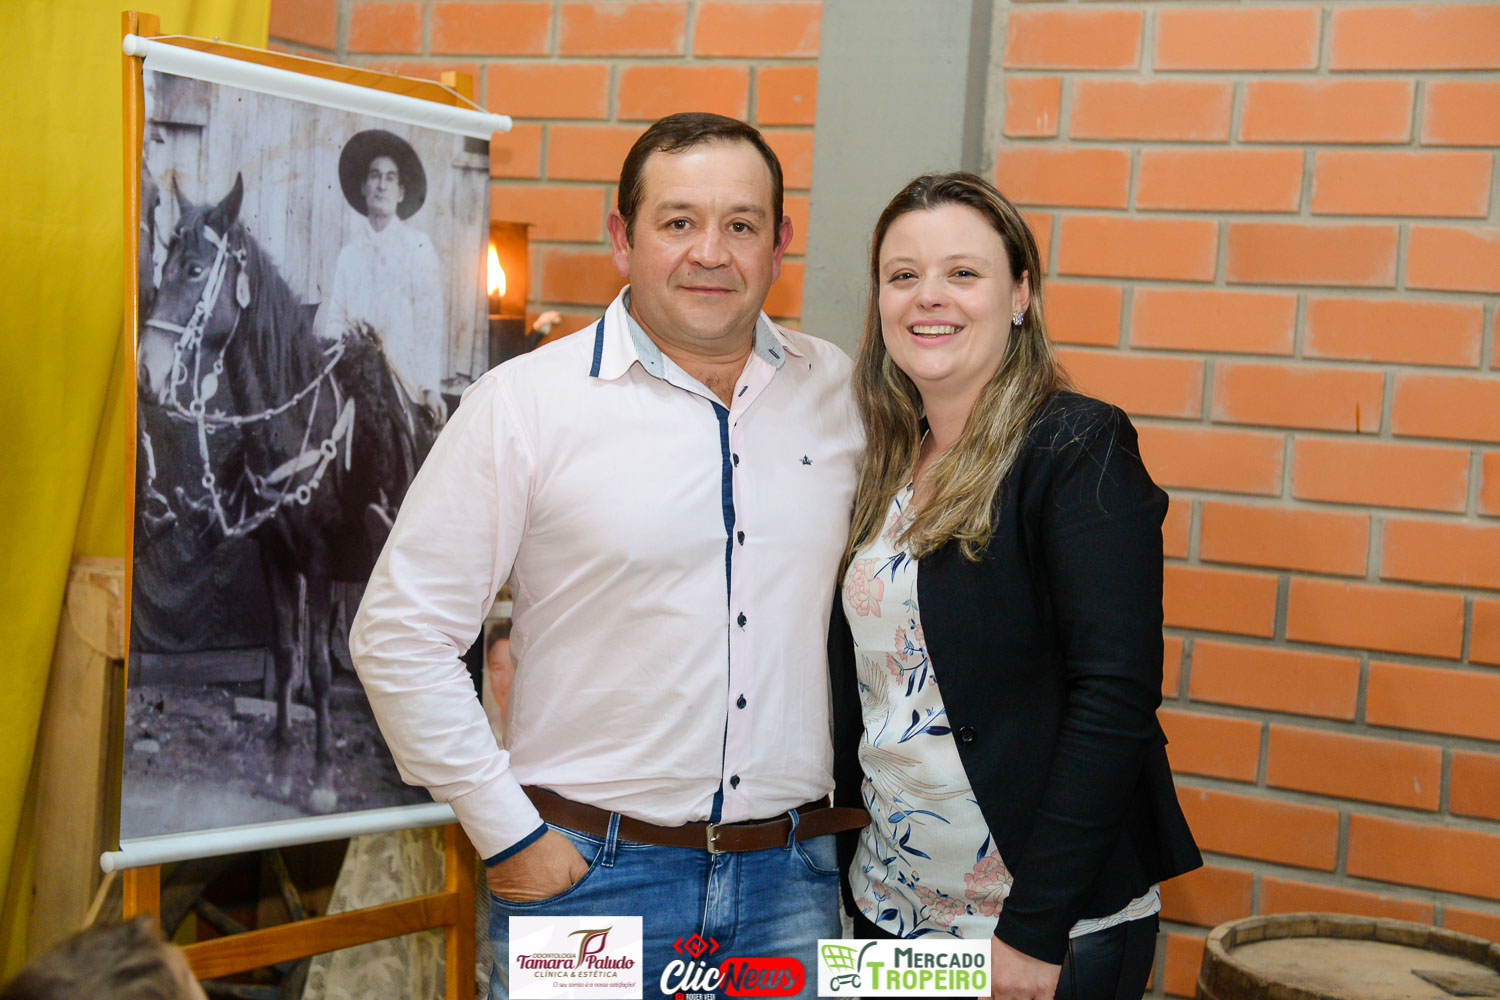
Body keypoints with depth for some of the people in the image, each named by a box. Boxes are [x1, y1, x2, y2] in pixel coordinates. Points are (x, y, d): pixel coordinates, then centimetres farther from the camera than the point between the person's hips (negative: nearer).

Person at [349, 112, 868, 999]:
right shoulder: (524, 403, -6)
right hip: (589, 875, -3)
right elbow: (400, 635, -6)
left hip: (795, 880, 3)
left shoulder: (839, 393, 4)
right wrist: (506, 834, -8)